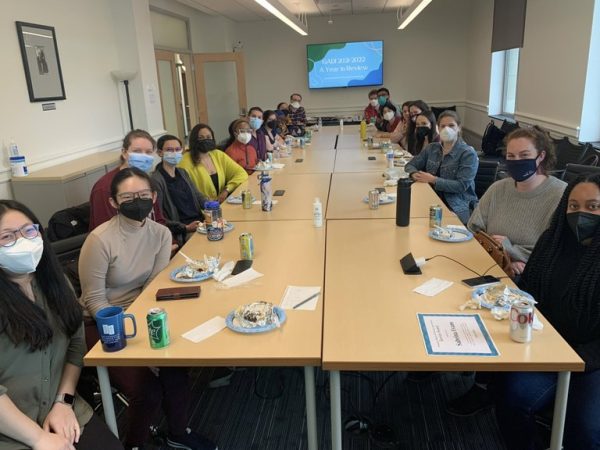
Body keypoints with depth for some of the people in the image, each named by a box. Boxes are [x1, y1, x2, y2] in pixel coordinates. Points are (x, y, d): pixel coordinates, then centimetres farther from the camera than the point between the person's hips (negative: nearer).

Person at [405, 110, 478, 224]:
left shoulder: (468, 153, -4)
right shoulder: (432, 148, 12)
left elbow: (462, 185, -14)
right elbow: (410, 165, 17)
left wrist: (433, 180, -19)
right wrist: (415, 174, -8)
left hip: (457, 207, -4)